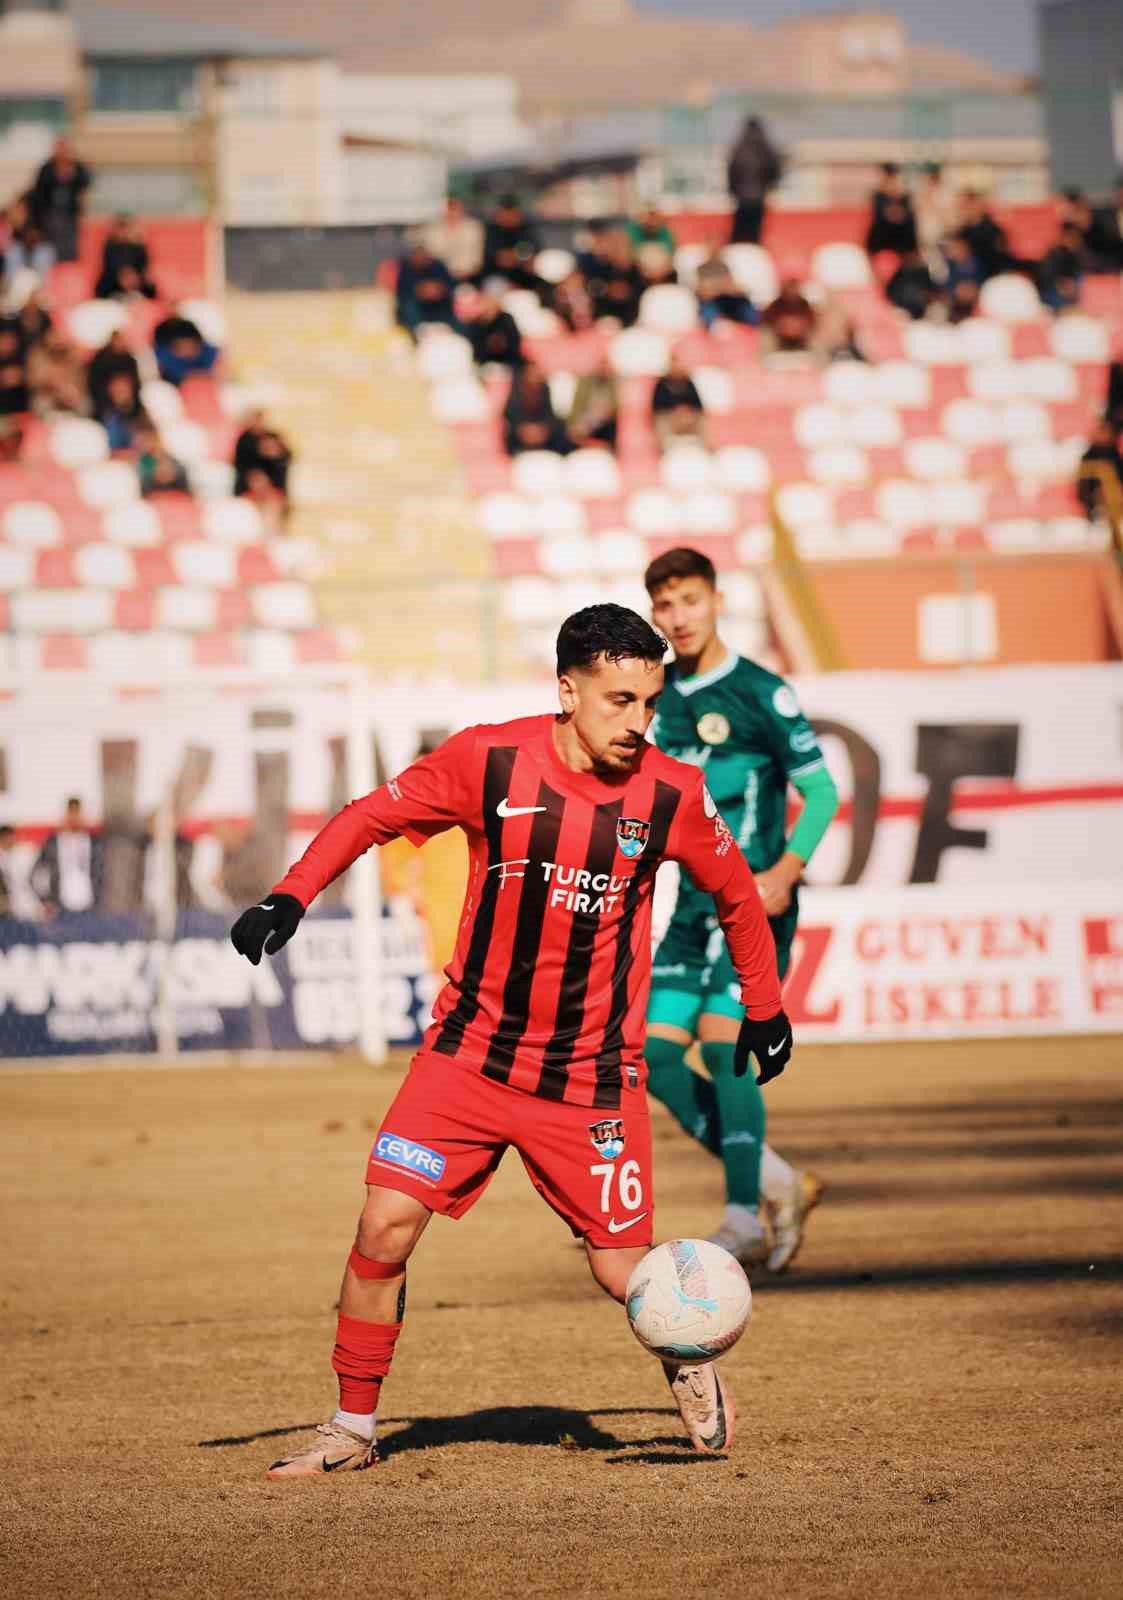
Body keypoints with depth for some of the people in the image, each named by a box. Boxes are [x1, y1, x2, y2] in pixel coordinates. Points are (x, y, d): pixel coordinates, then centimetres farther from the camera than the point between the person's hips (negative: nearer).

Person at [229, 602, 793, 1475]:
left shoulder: (671, 795, -8)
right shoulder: (490, 760, -11)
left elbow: (736, 893, 10)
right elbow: (373, 815, 2)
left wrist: (764, 1009, 19)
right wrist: (290, 897, -11)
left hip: (594, 1076, 0)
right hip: (471, 1050, 0)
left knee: (623, 1273, -1)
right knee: (386, 1223, -11)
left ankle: (691, 1369, 33)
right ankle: (354, 1428, 6)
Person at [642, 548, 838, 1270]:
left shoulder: (762, 694, -6)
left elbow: (822, 791, -6)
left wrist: (785, 870, -19)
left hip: (751, 898, -6)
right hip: (685, 905, 6)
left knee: (723, 1040, -18)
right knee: (657, 1054, -3)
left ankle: (745, 1221, -12)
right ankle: (777, 1183, 11)